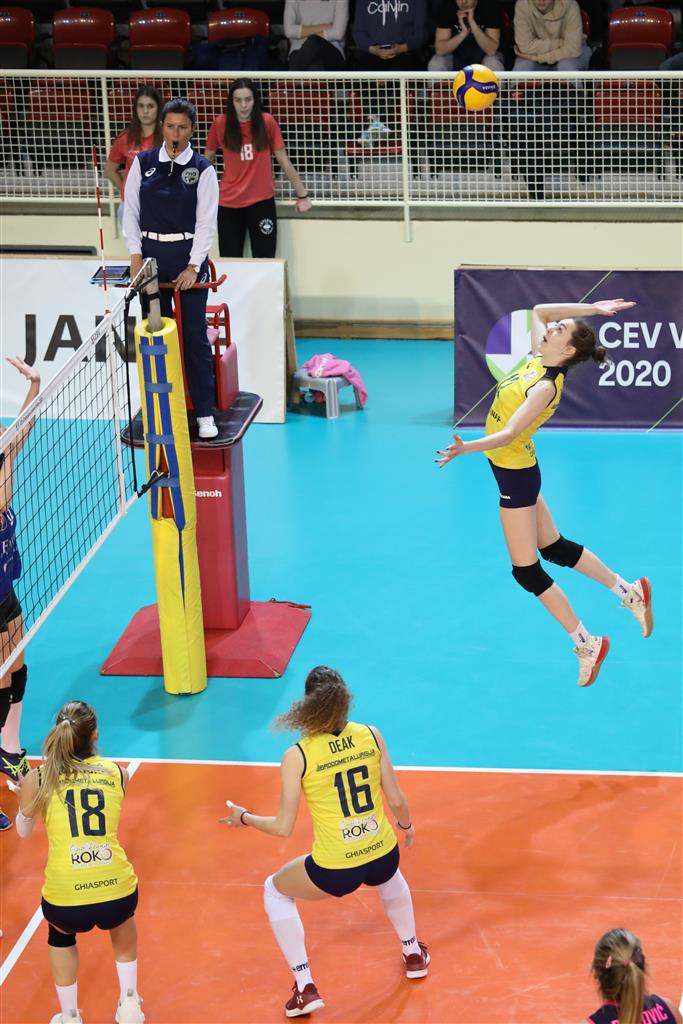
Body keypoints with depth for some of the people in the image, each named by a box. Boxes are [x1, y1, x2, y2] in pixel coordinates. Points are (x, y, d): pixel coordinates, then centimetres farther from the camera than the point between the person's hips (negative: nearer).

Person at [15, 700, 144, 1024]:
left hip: (65, 903, -1)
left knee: (60, 935, 38)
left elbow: (23, 831, 20)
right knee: (120, 920, 41)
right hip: (118, 894, 1)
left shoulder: (36, 780, 2)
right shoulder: (117, 773, 6)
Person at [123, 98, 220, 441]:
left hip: (188, 258, -2)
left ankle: (205, 413, 3)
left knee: (195, 336, -3)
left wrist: (193, 267, -11)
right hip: (150, 256, 2)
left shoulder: (202, 169, -2)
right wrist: (135, 255, -3)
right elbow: (130, 210, 7)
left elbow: (206, 222, -4)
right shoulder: (143, 162, 4)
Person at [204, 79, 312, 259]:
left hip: (261, 203, -1)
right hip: (228, 204, 1)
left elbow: (284, 161, 3)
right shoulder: (220, 124, -2)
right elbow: (206, 161, 12)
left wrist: (302, 195, 7)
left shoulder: (267, 122, -5)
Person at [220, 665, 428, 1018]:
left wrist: (244, 818, 10)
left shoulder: (297, 756, -14)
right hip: (382, 857, 4)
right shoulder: (372, 735, -6)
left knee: (275, 890, 27)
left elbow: (283, 827, -9)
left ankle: (305, 988, 21)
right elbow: (396, 800, 2)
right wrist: (406, 825, 24)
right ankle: (414, 955, 57)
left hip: (334, 871, -4)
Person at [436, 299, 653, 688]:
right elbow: (540, 311, 11)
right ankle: (630, 592, 32)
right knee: (555, 548, 21)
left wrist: (464, 448, -49)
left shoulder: (546, 386, -27)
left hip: (516, 476, -9)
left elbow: (507, 434, -35)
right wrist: (591, 309, 3)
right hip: (516, 470, 9)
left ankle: (587, 645, 9)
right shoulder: (539, 360, -4)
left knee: (527, 571, 0)